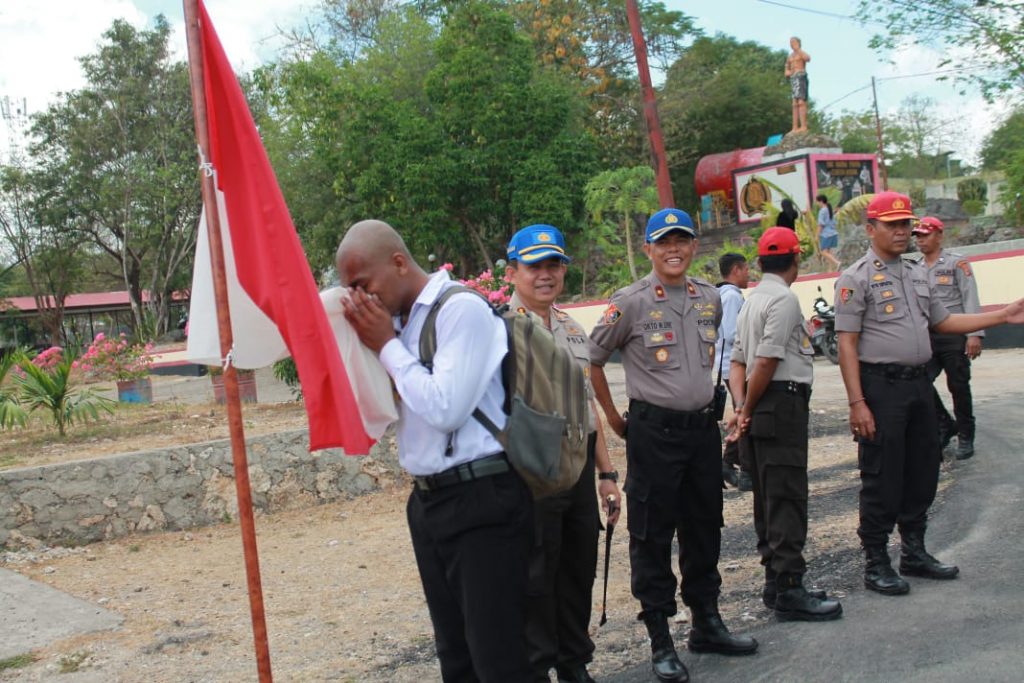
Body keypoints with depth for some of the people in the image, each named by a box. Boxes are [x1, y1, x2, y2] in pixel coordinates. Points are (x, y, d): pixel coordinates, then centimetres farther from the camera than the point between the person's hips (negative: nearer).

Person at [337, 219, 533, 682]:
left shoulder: (461, 308, -14)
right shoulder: (400, 321, 10)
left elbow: (444, 408, -23)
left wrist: (387, 346, -12)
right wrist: (368, 345, 2)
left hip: (481, 501, -8)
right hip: (428, 500, 8)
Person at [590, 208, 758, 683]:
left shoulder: (710, 299, 7)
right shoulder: (631, 303, -9)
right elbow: (592, 361, -2)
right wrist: (614, 418, 1)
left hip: (703, 427, 5)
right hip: (654, 432, -5)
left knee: (704, 528, 15)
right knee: (652, 535, 2)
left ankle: (706, 623, 30)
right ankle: (660, 639, 12)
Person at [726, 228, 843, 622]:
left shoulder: (752, 301, 19)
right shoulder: (784, 299, -11)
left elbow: (738, 362, 14)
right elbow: (766, 361, -17)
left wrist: (742, 407, 3)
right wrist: (747, 410, -8)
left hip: (760, 411, 10)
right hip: (784, 403, -10)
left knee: (768, 497, 13)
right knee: (787, 500, -8)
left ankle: (775, 582, 20)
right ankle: (789, 591, -6)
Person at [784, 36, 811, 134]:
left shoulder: (802, 53, 4)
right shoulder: (790, 56, 23)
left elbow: (807, 58, -21)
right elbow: (786, 72, 27)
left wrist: (797, 49, -15)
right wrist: (788, 72, 3)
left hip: (801, 77, -8)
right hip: (793, 79, 8)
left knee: (801, 102, -17)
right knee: (795, 104, 3)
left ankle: (803, 126, -24)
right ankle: (795, 128, 0)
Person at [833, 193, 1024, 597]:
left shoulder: (918, 274, 16)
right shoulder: (856, 279, -8)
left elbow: (943, 321, 21)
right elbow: (847, 345, -12)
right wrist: (856, 403, -19)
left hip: (920, 383, 8)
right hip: (881, 386, -7)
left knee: (922, 472, 14)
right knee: (882, 479, -2)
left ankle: (914, 552, 28)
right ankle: (875, 562, 10)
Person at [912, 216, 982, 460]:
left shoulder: (957, 263, -1)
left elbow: (970, 298, -8)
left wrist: (975, 334, -16)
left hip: (954, 335, -4)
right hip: (927, 337, 4)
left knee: (959, 387, 2)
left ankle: (965, 437, 16)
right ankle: (945, 425, 15)